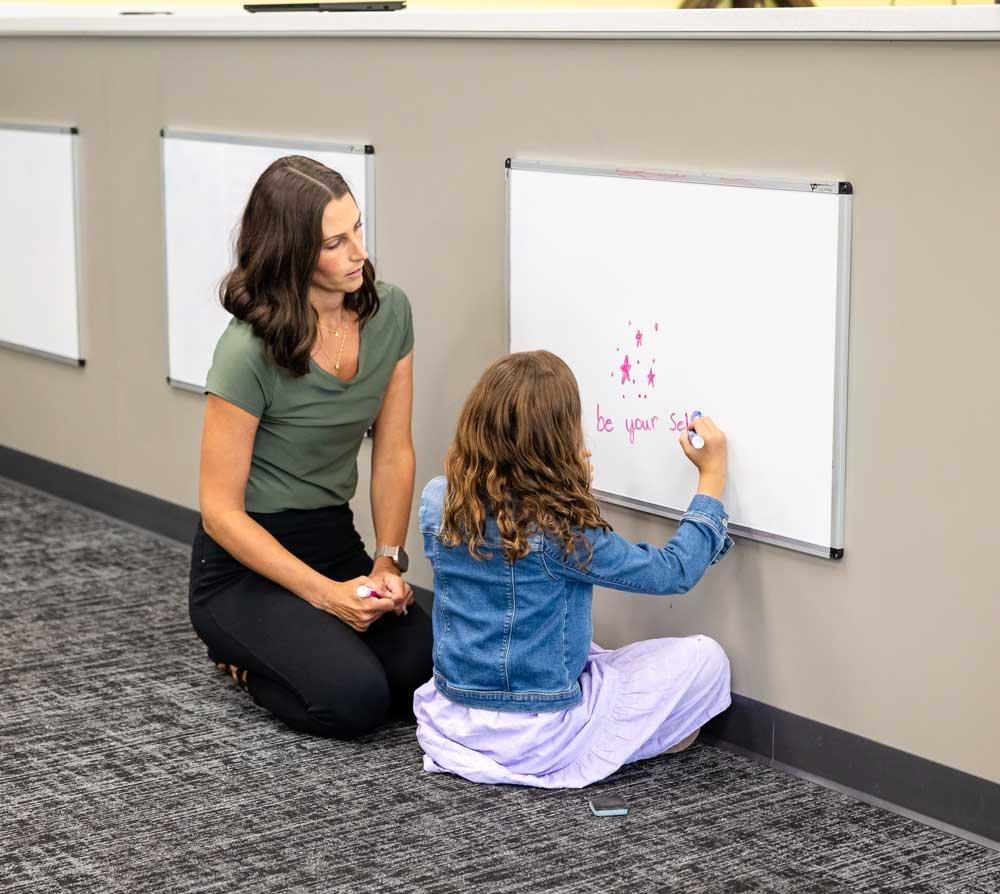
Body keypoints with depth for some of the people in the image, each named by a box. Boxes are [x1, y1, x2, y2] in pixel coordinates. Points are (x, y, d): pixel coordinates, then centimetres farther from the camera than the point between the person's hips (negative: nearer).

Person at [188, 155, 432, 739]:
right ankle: (245, 656, 7)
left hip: (336, 542, 6)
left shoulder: (389, 311, -5)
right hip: (247, 560, -5)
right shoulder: (248, 352, -23)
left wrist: (388, 562, -9)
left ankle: (291, 644, 12)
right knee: (355, 699, -26)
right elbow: (220, 510, -18)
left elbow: (394, 454, 2)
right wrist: (325, 594, -21)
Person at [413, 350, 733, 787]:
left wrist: (566, 488, 6)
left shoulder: (437, 500, -7)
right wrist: (713, 477, -1)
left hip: (450, 718, 7)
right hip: (535, 738, -6)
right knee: (704, 658, 3)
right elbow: (674, 571, -9)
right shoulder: (563, 533, -23)